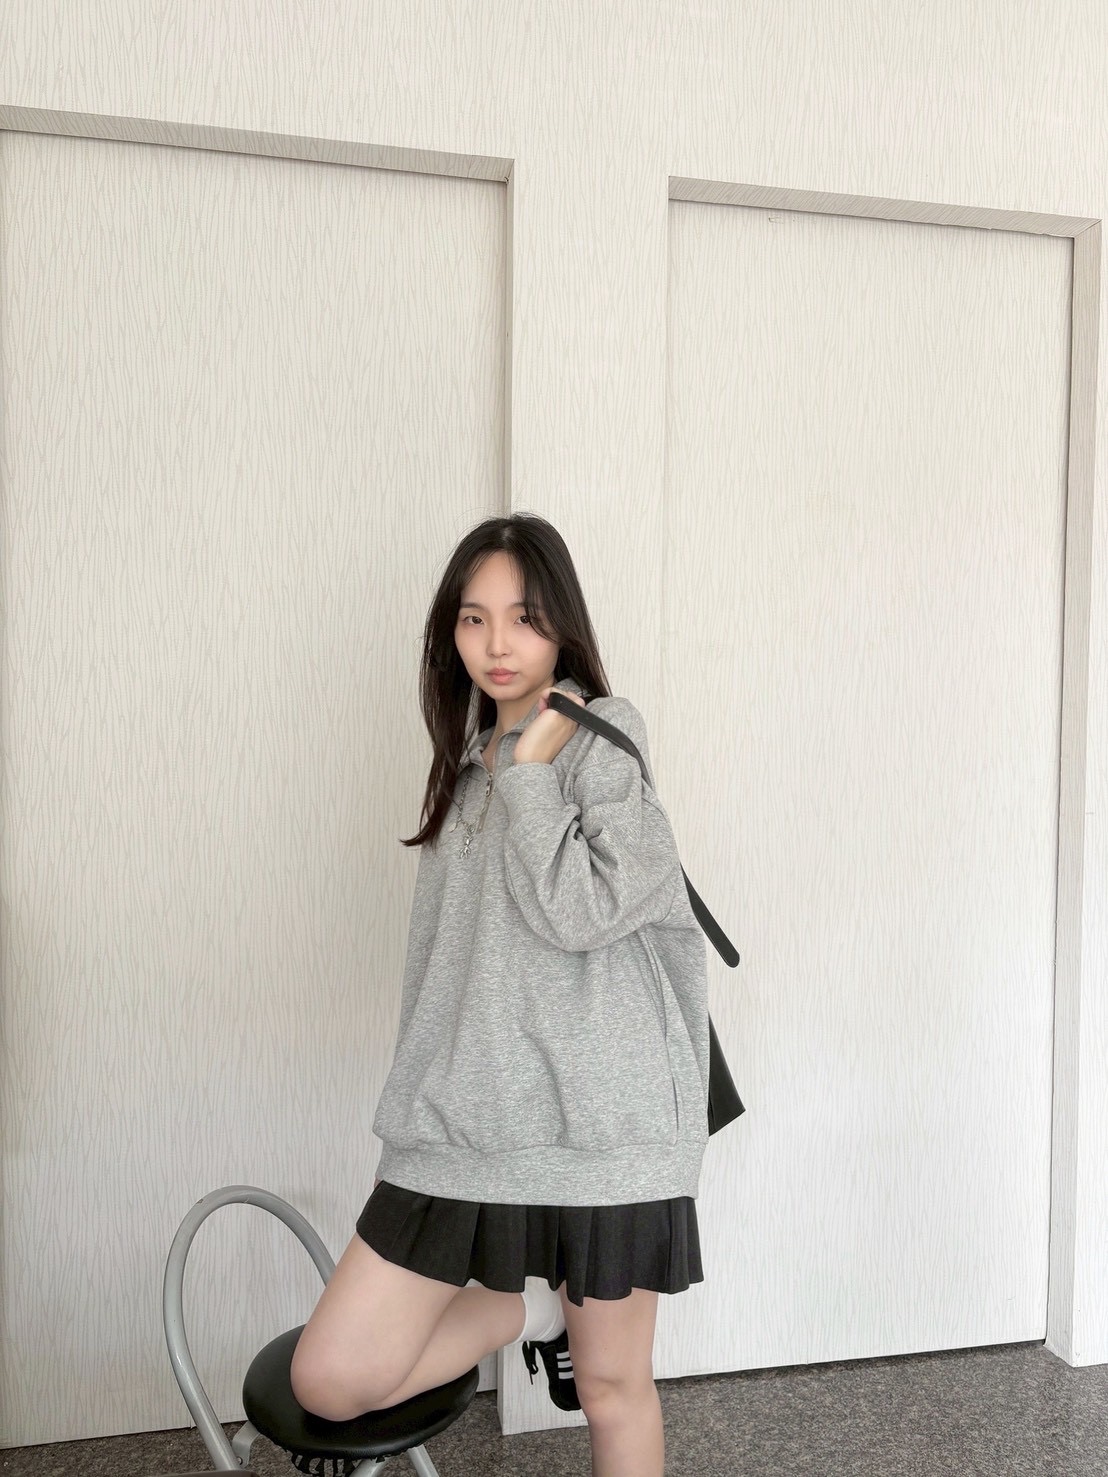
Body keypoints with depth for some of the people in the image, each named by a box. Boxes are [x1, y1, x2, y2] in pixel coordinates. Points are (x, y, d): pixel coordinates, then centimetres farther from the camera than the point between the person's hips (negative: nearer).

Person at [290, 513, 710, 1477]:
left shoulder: (603, 738, -5)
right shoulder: (467, 757, 14)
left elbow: (581, 912, -19)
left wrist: (529, 768, -12)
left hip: (593, 1121, -6)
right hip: (467, 1122, 6)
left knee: (613, 1386, 9)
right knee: (329, 1380, 2)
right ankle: (529, 1304, 22)